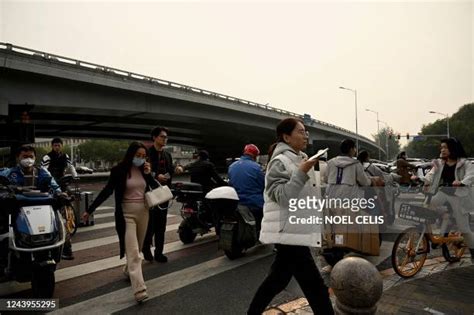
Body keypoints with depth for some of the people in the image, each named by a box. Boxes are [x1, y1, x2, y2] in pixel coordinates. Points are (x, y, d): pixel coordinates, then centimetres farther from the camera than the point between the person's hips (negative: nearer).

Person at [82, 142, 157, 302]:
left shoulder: (144, 169, 3)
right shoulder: (119, 170, -8)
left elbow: (157, 189, 2)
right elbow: (107, 191, -5)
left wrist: (148, 174, -11)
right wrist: (90, 210, -5)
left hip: (143, 211, 5)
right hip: (126, 213, -5)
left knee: (137, 248, 18)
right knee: (132, 251, -10)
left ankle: (128, 270, 44)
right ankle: (139, 289, -13)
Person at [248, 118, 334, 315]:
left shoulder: (299, 158, 15)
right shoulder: (280, 161, -14)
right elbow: (281, 196, -24)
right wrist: (301, 173, -28)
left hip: (296, 230, 10)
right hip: (287, 231, -10)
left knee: (278, 279, 19)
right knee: (315, 286, -5)